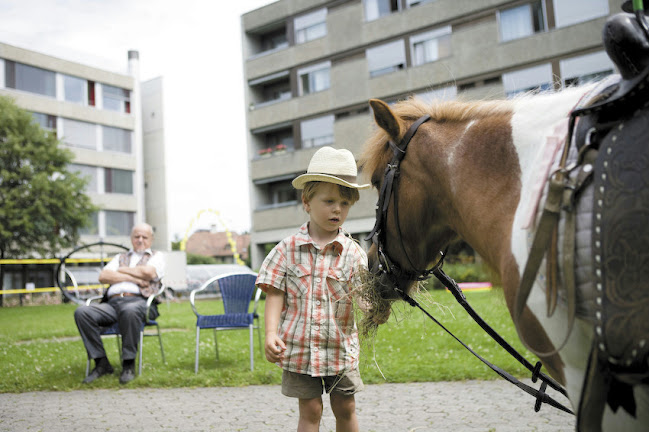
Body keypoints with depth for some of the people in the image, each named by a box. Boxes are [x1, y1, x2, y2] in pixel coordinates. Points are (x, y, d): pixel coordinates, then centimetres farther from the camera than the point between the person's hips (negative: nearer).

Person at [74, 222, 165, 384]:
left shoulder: (157, 256, 21)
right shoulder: (120, 257, 32)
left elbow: (148, 272, -3)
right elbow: (103, 276, 13)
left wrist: (123, 270, 11)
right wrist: (132, 278, 2)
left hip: (140, 301, -4)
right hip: (112, 302, 4)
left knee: (129, 311, -41)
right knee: (82, 312, -24)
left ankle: (129, 365, -28)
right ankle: (101, 362, -17)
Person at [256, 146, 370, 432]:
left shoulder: (354, 253, -3)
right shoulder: (288, 249, -4)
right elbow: (275, 293, -5)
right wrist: (271, 334, -16)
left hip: (341, 347, 1)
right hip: (299, 346, -1)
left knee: (345, 408, 13)